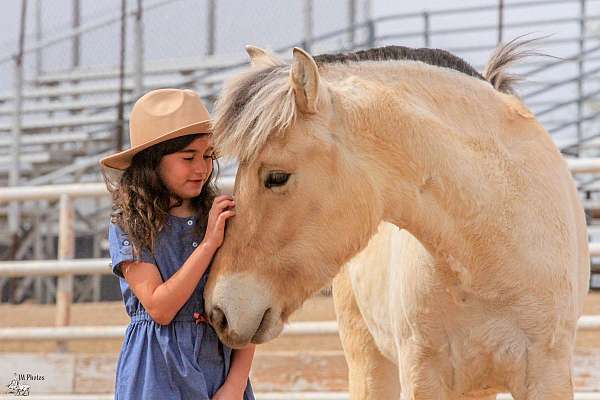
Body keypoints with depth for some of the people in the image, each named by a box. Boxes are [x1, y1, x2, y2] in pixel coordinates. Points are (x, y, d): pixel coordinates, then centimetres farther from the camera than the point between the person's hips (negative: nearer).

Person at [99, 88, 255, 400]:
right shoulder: (129, 226, -4)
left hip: (223, 368, 3)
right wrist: (208, 243, -14)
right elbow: (159, 308, -13)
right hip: (160, 374, -3)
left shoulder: (221, 218, 5)